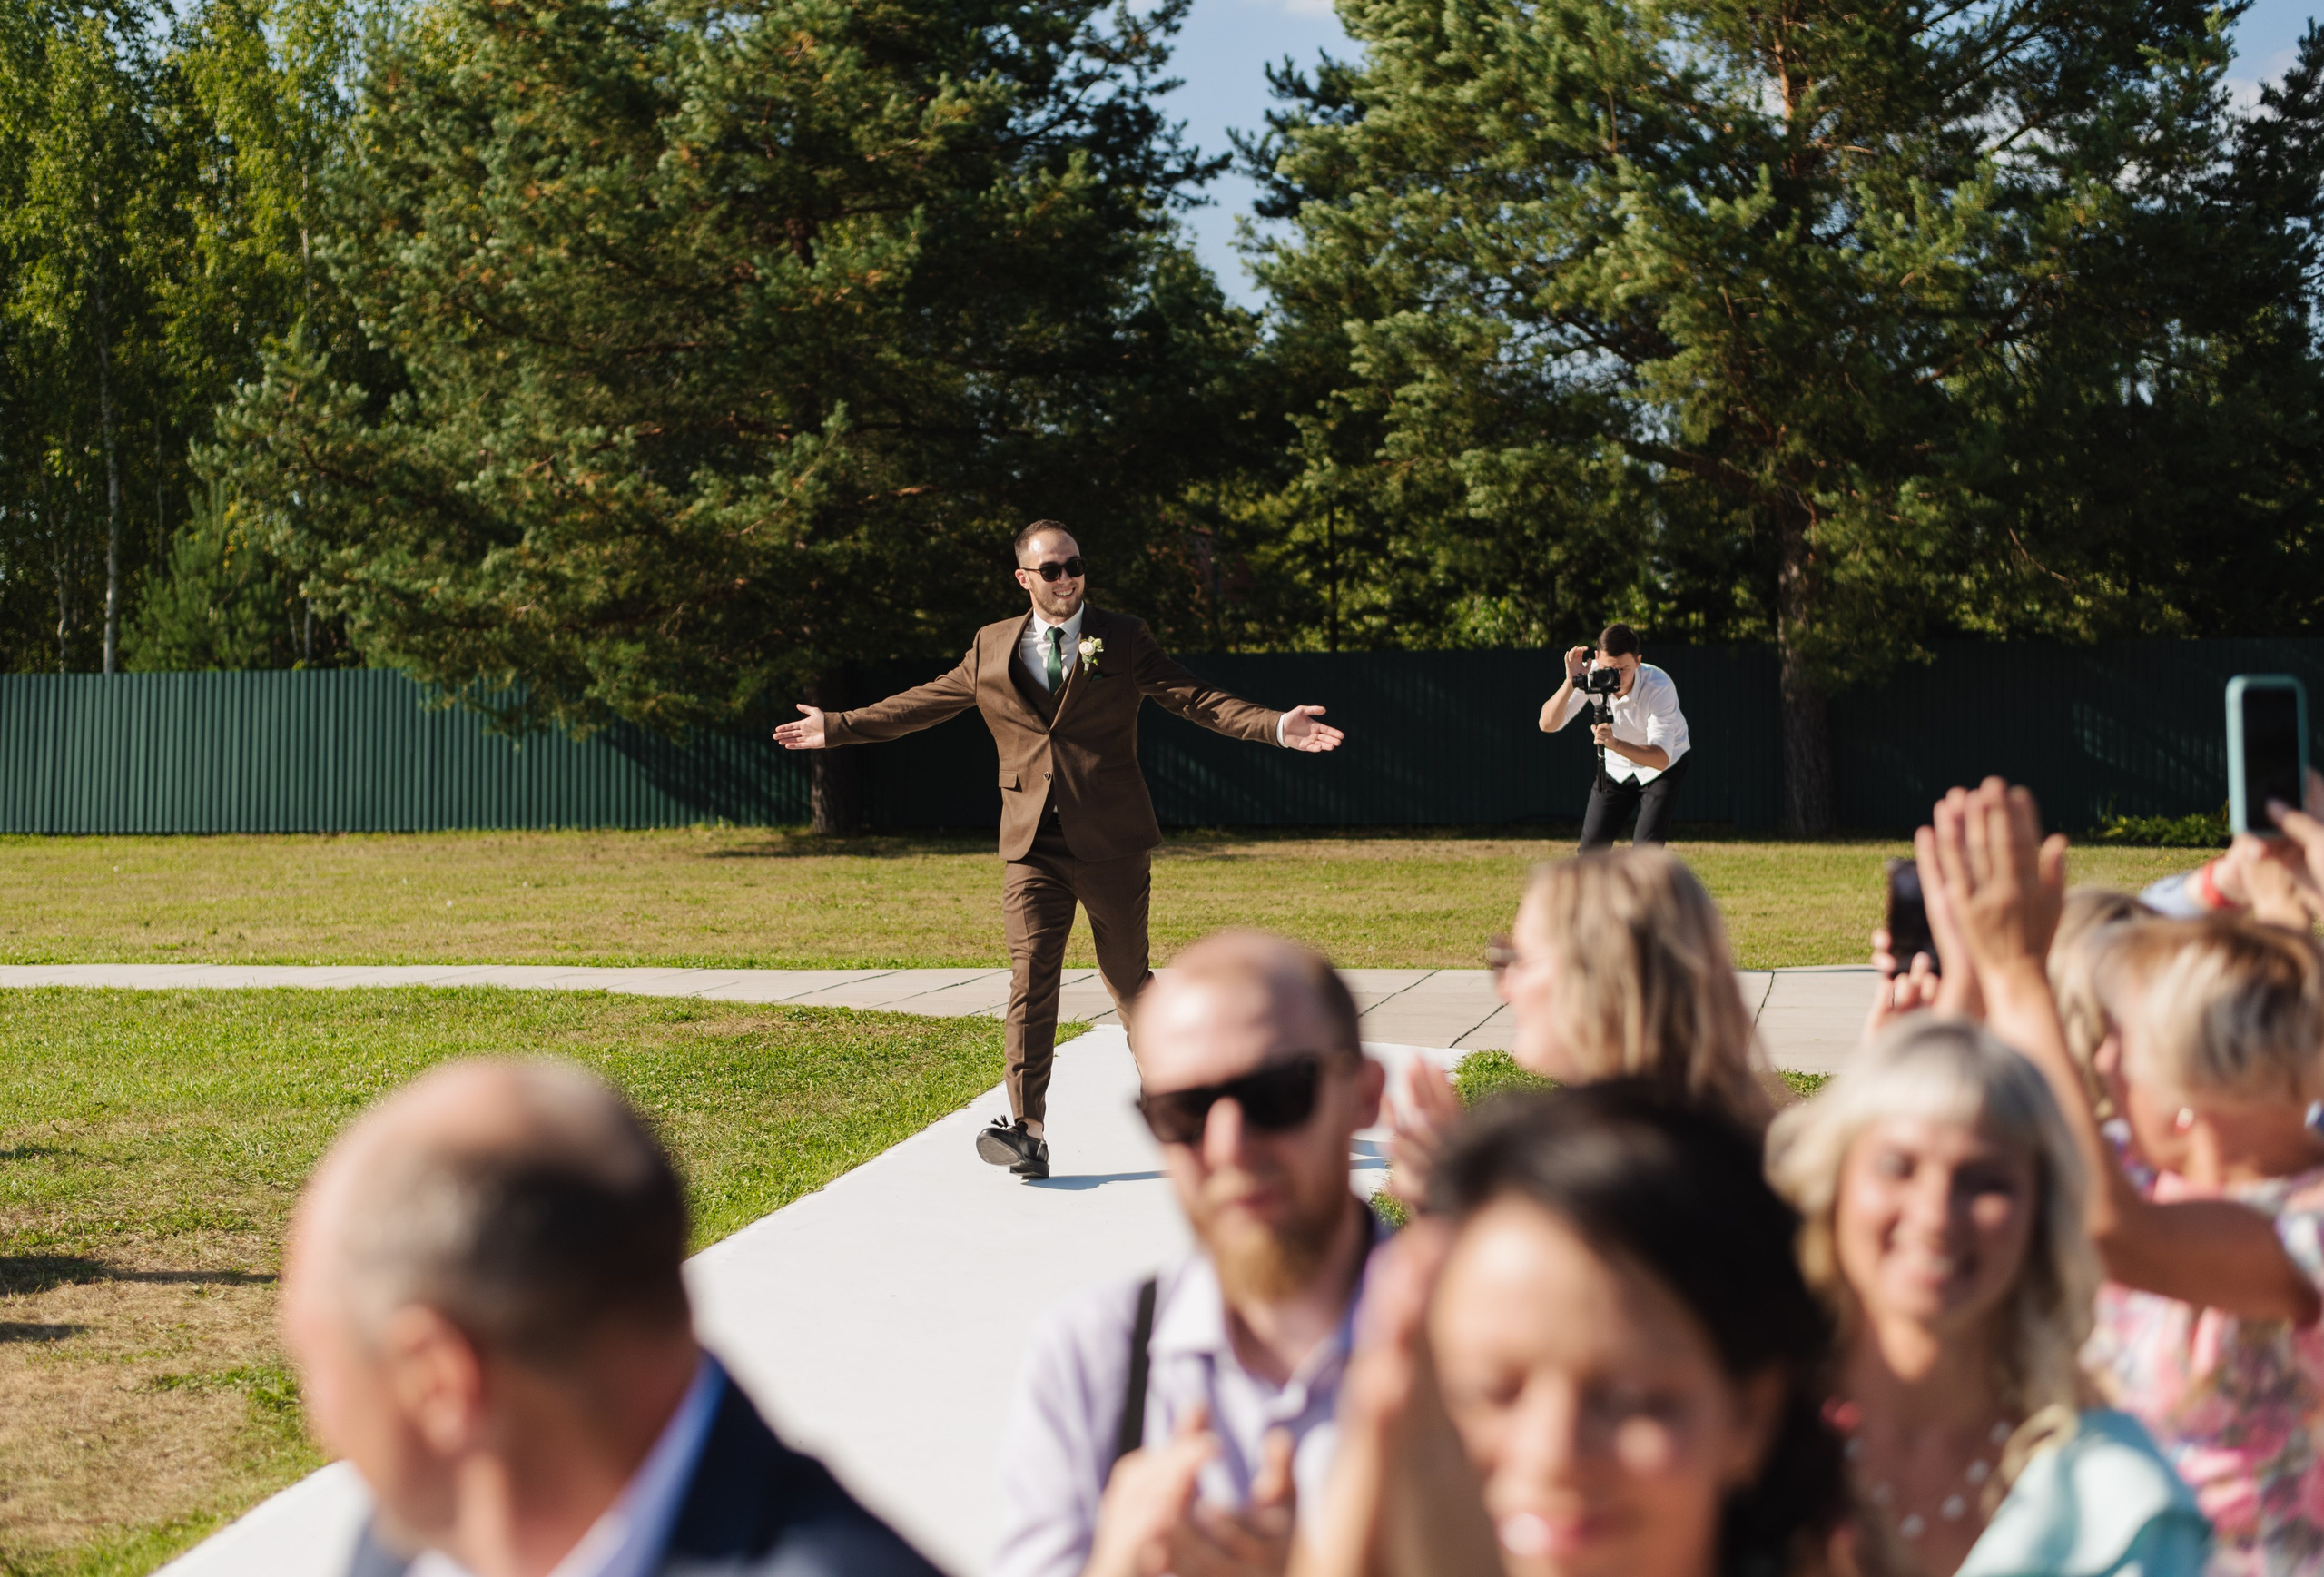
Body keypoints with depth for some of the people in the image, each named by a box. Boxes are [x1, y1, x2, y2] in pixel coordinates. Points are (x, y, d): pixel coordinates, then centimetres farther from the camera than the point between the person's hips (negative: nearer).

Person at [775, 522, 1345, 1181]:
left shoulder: (1123, 639, 2)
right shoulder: (992, 647, 10)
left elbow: (1196, 699, -6)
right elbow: (920, 704, 19)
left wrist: (1277, 727, -20)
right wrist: (836, 728, 18)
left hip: (1111, 843, -1)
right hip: (1032, 847, 1)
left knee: (1125, 974, 9)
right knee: (1031, 981, -9)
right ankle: (1029, 1132, -14)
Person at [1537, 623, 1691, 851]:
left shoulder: (1659, 686, -33)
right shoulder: (1591, 675, -24)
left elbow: (1660, 758, -40)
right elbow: (1548, 724, -29)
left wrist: (1616, 744, -57)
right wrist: (1571, 682, -43)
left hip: (1665, 767, -4)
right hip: (1615, 768, 4)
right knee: (1591, 848, -1)